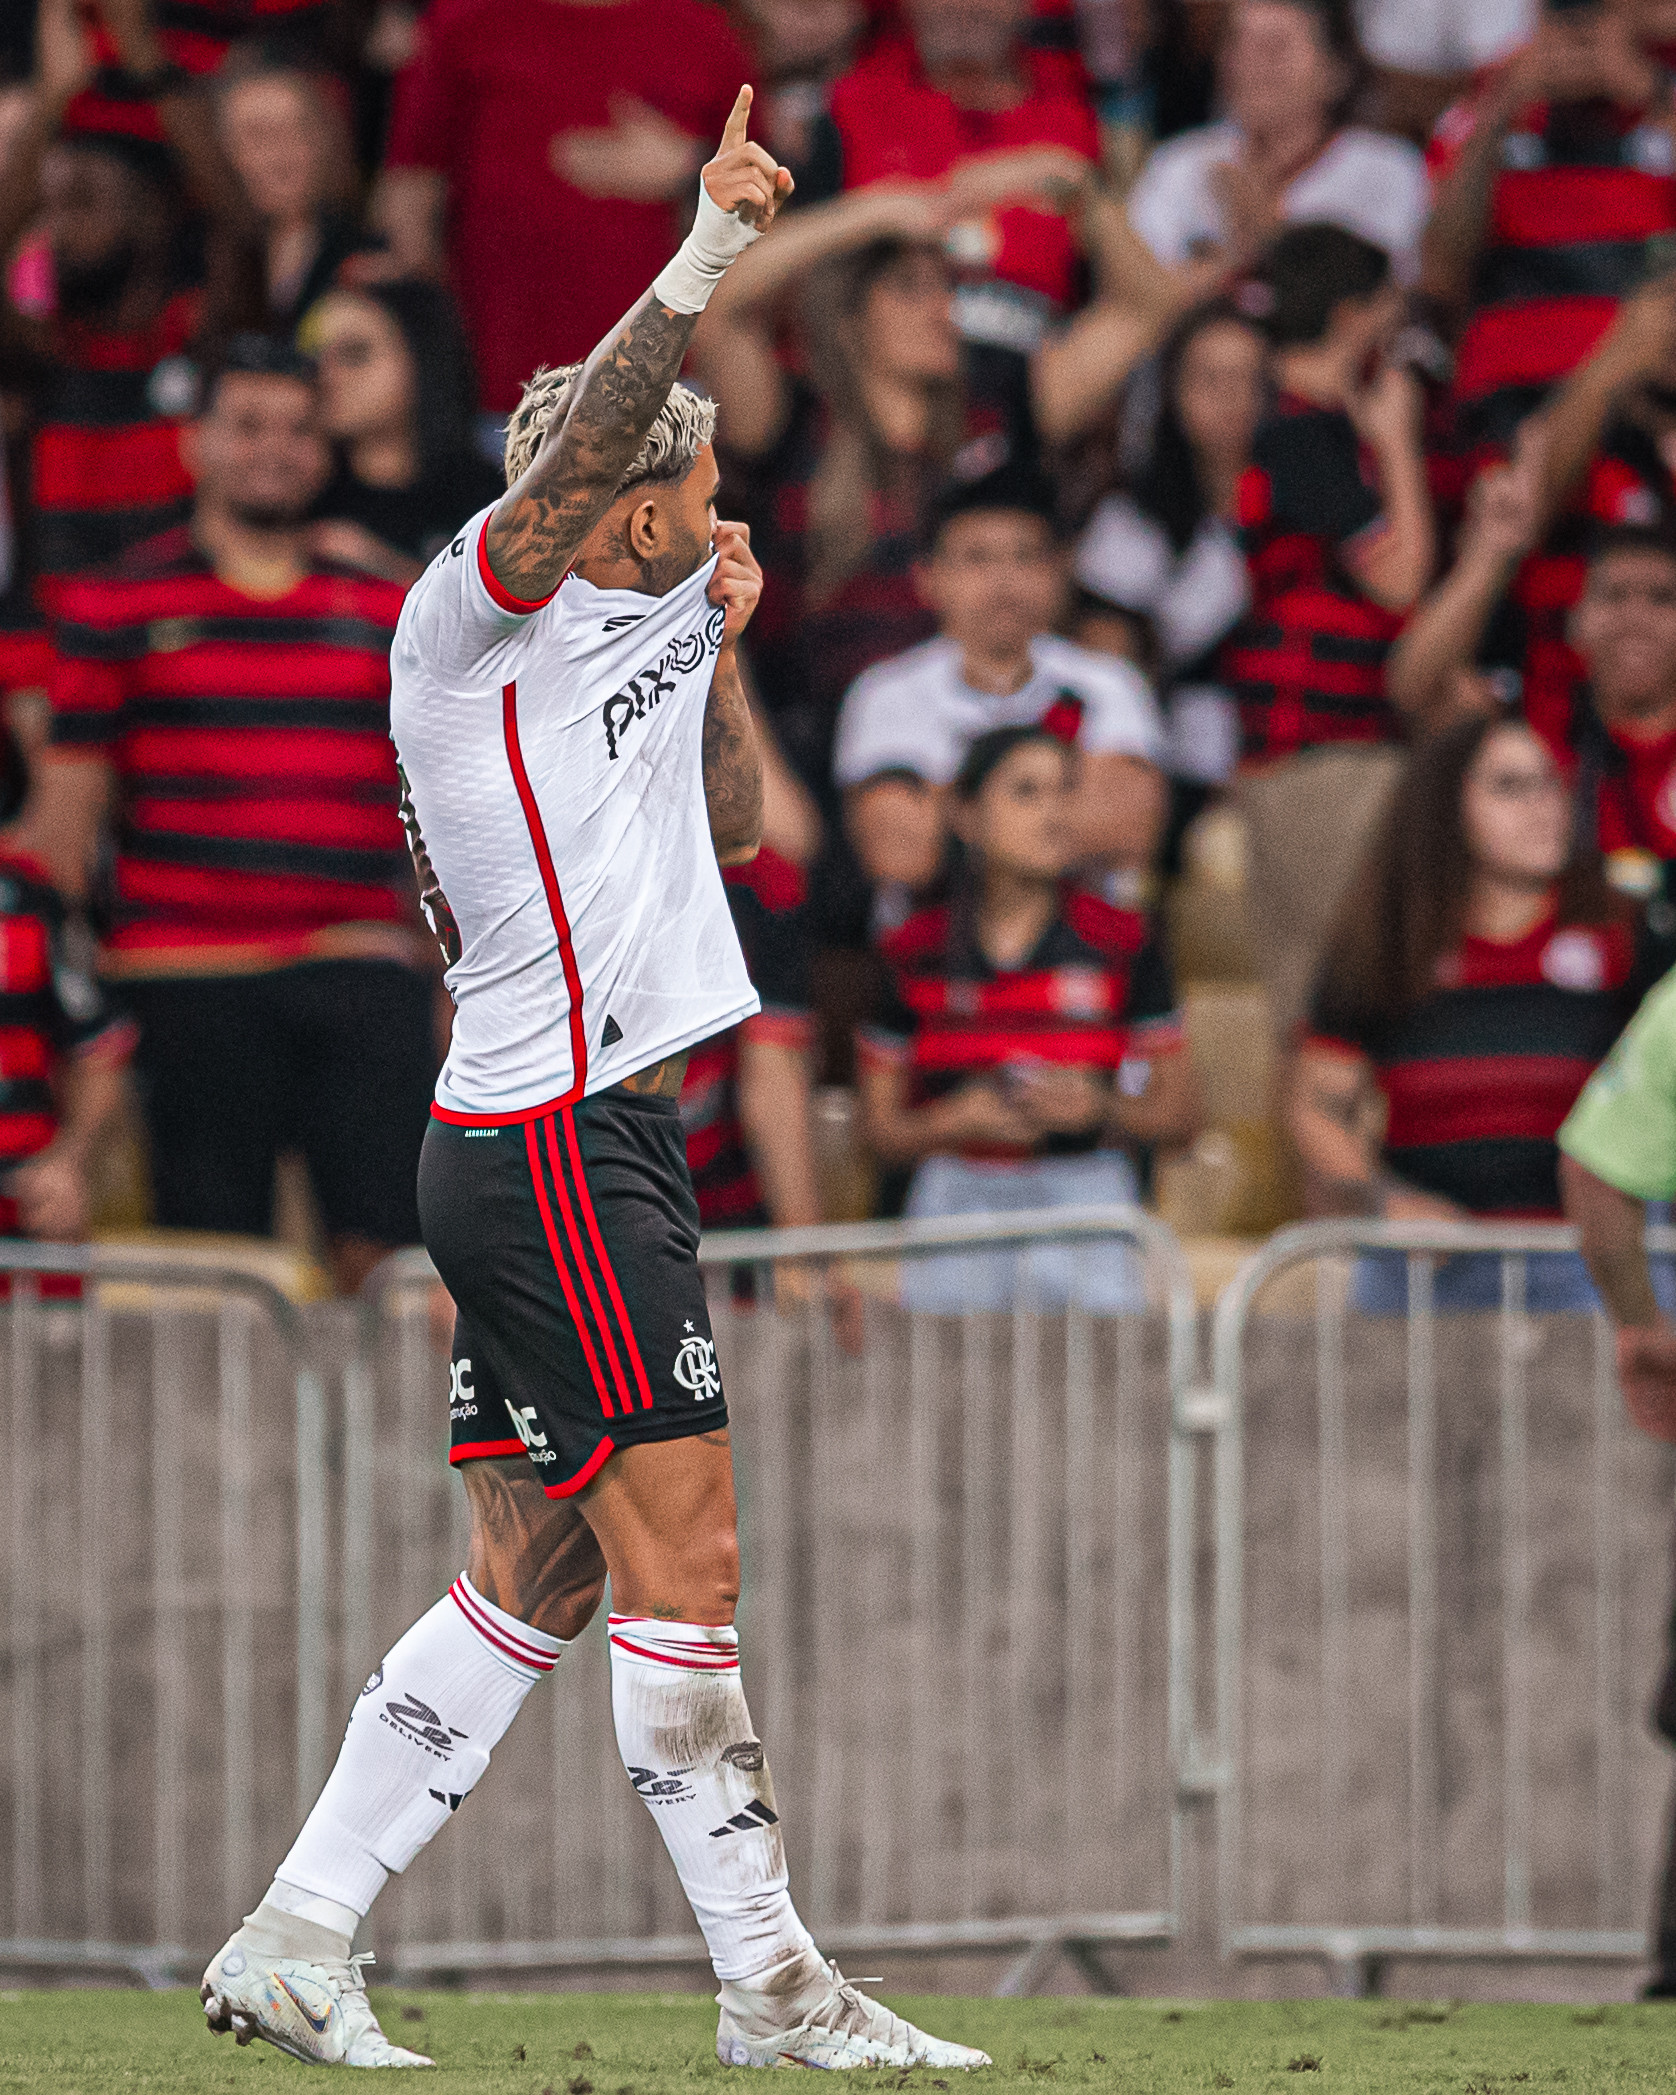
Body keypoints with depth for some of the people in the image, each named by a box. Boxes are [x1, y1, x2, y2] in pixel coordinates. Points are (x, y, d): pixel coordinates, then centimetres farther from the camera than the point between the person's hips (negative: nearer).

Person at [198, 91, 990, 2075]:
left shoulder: (618, 633, 18)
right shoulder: (471, 619, -9)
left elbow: (728, 823, 30)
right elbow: (573, 451, -28)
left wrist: (716, 648, 16)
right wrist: (700, 263, -36)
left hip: (580, 1142, 10)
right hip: (551, 1144, -10)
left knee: (537, 1569, 10)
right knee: (681, 1558, -7)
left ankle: (295, 1942, 12)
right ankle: (770, 1985, -4)